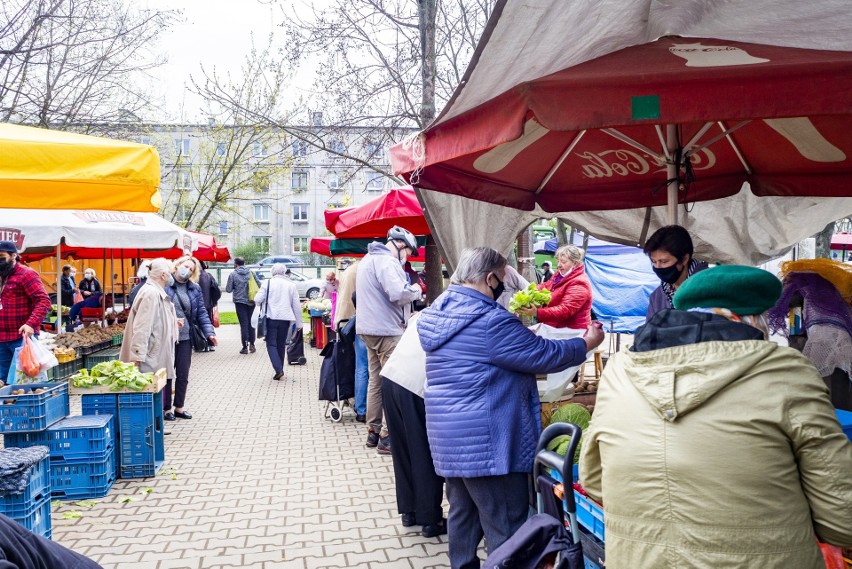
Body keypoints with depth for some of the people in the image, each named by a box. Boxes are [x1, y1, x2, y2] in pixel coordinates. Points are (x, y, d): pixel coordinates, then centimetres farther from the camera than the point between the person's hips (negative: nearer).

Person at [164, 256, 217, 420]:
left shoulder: (195, 289, 6)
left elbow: (201, 313, 4)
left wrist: (209, 332, -6)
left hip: (185, 337, 4)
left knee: (183, 374, 11)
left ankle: (179, 407, 26)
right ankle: (166, 408, 20)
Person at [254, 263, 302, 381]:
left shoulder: (267, 283, -4)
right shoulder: (291, 285, 4)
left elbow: (257, 299, -7)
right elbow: (297, 305, 6)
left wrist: (261, 304, 17)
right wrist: (299, 322, 13)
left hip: (271, 318, -3)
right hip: (285, 318, 3)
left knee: (271, 344, 2)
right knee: (281, 345, 15)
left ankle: (278, 369, -14)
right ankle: (280, 370, 20)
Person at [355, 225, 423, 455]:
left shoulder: (369, 258, 19)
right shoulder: (386, 261, -15)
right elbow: (398, 293, -26)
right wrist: (416, 290, -7)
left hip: (370, 329, 10)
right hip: (387, 331, -10)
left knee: (376, 381, 14)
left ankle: (373, 432, 21)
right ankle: (387, 438, -3)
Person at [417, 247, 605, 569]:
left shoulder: (435, 312, 8)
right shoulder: (489, 320, -21)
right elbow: (543, 355, -14)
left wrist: (514, 323, 24)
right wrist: (587, 343, 2)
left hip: (448, 436, 10)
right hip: (485, 440, -9)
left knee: (463, 512, 21)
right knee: (506, 527, 2)